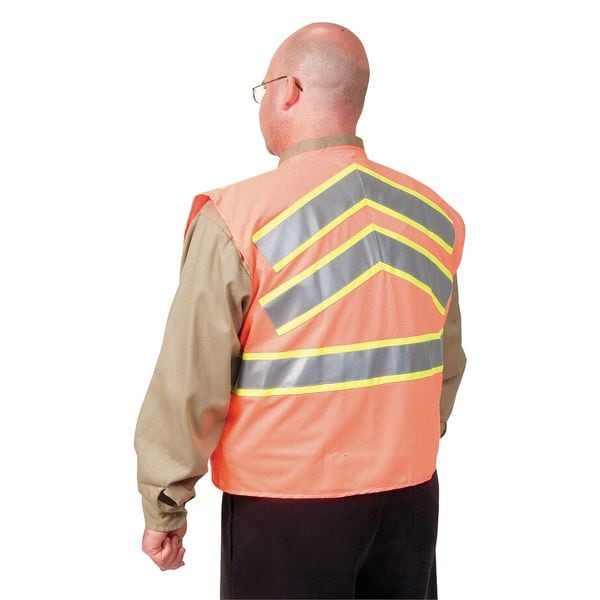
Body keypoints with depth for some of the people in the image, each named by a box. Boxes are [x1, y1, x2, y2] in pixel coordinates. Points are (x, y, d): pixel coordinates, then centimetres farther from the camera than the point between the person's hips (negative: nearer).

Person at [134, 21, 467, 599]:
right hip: (410, 500, 5)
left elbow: (190, 384, -14)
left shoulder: (237, 220, -16)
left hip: (285, 508, -4)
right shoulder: (434, 216, 0)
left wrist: (163, 508, -2)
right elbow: (448, 365, 9)